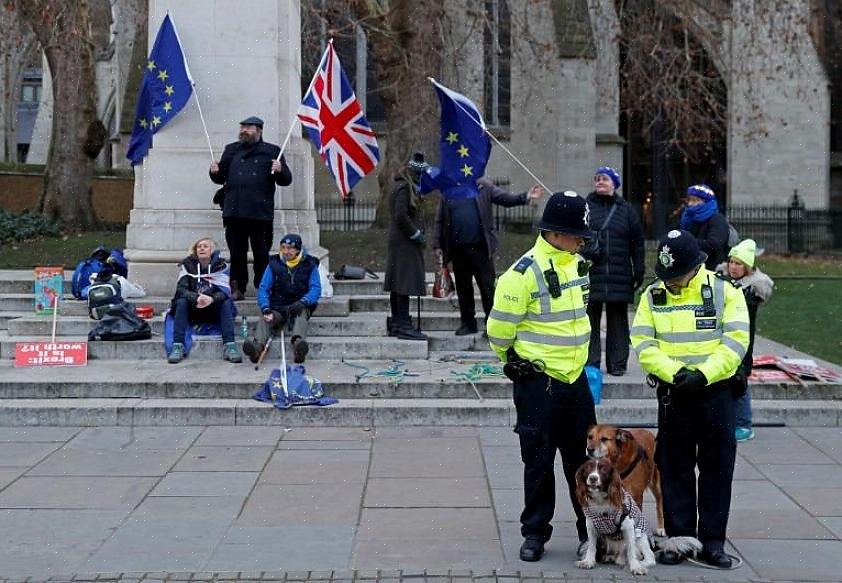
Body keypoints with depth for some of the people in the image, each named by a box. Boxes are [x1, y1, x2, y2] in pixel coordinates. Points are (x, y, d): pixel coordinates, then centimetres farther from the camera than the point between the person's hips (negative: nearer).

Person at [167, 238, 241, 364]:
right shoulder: (187, 264, -4)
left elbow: (224, 290, -16)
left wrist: (212, 299, -38)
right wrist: (196, 298, -36)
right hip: (192, 309, 0)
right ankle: (177, 346, -35)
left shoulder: (220, 265, -4)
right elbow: (181, 289, -15)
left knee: (227, 302, -26)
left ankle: (229, 346, -35)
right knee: (181, 301, -28)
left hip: (213, 309, 0)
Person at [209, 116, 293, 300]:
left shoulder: (271, 151, 9)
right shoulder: (231, 150, 18)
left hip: (260, 213, -3)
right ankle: (237, 289, 11)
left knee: (262, 254, -1)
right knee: (237, 253, 5)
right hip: (234, 212, 3)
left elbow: (286, 180, 6)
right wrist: (215, 172, -1)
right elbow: (221, 178, 20)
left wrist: (280, 171, -14)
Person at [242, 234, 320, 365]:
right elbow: (263, 288, 4)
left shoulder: (309, 265, 5)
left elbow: (316, 289, -3)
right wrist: (265, 308, -15)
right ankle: (258, 345, -54)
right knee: (264, 319, -28)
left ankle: (298, 342, -64)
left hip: (299, 307, -2)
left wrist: (302, 302, -24)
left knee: (301, 315, -35)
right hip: (277, 308, 2)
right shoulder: (274, 264, 9)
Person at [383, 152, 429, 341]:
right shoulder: (404, 188, -14)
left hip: (399, 242, 11)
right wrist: (416, 234, -15)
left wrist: (418, 233, 12)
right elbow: (401, 216, -22)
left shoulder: (406, 187, 17)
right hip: (405, 243, -11)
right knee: (405, 284, -10)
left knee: (397, 286, 13)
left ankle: (397, 323, 19)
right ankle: (404, 326, -11)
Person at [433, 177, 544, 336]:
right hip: (458, 250, 2)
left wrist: (526, 197, -19)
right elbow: (440, 221, 7)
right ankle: (468, 323, 21)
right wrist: (437, 245, 2)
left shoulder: (484, 187, 4)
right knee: (463, 288, 10)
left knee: (487, 286, -2)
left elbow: (507, 199, -2)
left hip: (480, 247, -2)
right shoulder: (448, 191, 7)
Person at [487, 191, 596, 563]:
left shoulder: (578, 265, 6)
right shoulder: (525, 273, -18)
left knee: (583, 457, 12)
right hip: (537, 382, -6)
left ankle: (592, 530, 24)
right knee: (539, 461, 5)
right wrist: (519, 363, 4)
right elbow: (499, 329, -12)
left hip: (575, 378, 6)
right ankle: (535, 534, 18)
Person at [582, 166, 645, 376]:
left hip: (619, 276, 1)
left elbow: (637, 243, 10)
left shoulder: (626, 210, 11)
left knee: (618, 320, 4)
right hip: (590, 274, -1)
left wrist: (639, 271, 5)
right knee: (590, 319, 0)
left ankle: (617, 363, 11)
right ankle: (590, 363, 6)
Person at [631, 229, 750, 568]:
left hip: (717, 392, -1)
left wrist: (703, 374, -21)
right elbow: (643, 343, -5)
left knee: (717, 469, 4)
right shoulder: (653, 296, 2)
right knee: (675, 469, 6)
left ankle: (712, 541, 14)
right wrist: (674, 373, -18)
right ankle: (678, 538, 16)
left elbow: (735, 343, -10)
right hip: (673, 394, 1)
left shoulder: (725, 292, -4)